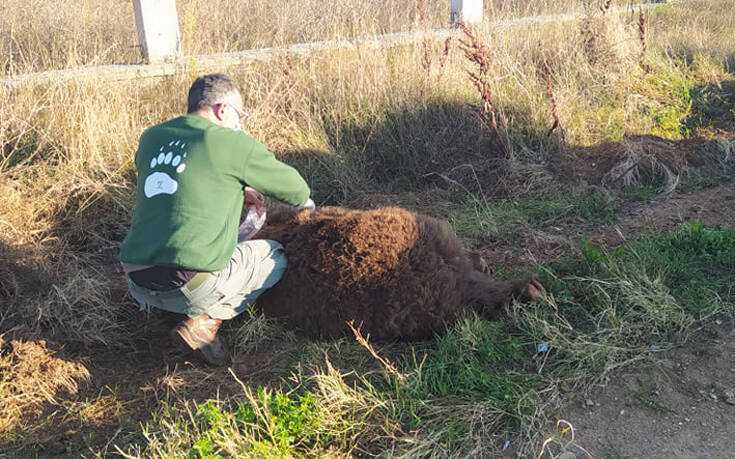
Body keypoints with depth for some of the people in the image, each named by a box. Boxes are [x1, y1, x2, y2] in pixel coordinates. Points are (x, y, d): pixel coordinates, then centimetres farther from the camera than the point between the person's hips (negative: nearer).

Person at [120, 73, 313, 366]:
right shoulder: (231, 143, -5)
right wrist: (304, 202, 30)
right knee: (275, 255, 17)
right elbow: (291, 186, 8)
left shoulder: (151, 138, 12)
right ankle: (204, 323, 0)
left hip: (137, 284, 7)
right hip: (193, 286, -7)